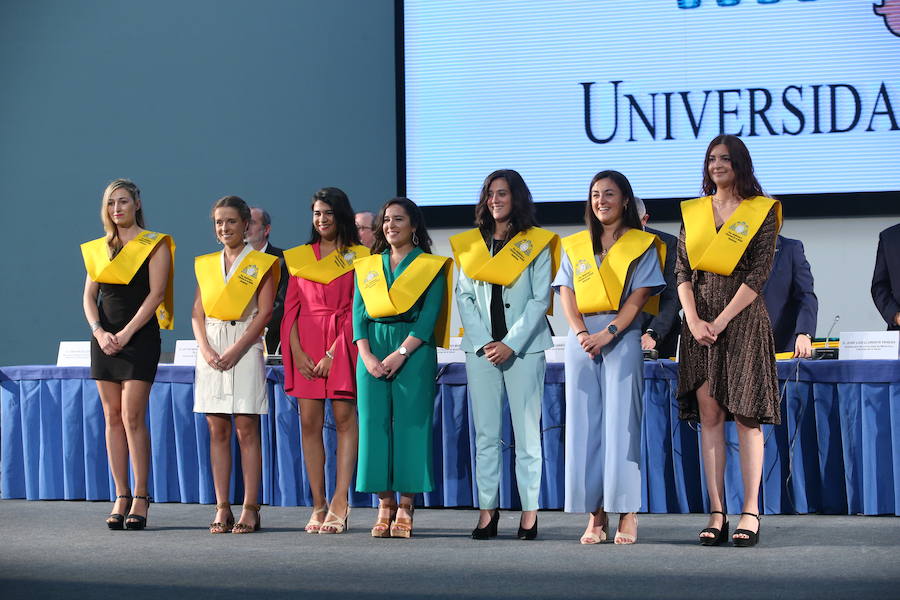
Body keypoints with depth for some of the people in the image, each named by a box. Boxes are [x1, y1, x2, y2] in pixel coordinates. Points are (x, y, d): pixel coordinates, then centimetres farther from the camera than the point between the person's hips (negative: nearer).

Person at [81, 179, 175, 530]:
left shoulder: (154, 244, 0)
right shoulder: (97, 249, 15)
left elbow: (156, 294, -8)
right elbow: (89, 296, 10)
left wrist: (126, 333, -14)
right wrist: (99, 332, -7)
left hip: (139, 337, -5)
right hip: (104, 337, 5)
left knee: (132, 417, -10)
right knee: (112, 418, 3)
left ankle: (140, 498, -5)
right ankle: (121, 497, 6)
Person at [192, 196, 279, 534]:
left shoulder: (262, 263, 2)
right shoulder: (206, 264, 16)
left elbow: (265, 312, -6)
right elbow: (197, 312, 11)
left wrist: (236, 350, -14)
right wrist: (205, 348, -6)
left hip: (245, 345, -4)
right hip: (211, 348, 4)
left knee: (246, 430, -6)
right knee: (217, 431, 2)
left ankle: (250, 509, -4)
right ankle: (222, 509, 4)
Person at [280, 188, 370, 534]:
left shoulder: (358, 256, 5)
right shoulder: (300, 257, 16)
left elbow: (358, 310, -2)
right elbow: (291, 308, 10)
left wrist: (333, 354, -11)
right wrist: (297, 351, -4)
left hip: (343, 343, -3)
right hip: (306, 341, 3)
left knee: (344, 418, -9)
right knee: (309, 422, -2)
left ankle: (339, 504, -12)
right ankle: (318, 505, 1)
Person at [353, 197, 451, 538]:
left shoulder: (431, 266, 5)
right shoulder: (367, 266, 16)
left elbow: (430, 315, -4)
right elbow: (358, 313, 8)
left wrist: (401, 353, -14)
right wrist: (367, 356, -7)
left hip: (414, 349, -3)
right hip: (373, 348, 3)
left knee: (411, 424, -6)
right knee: (374, 423, -2)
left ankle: (405, 506, -3)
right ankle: (385, 504, 3)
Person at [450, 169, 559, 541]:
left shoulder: (537, 243, 3)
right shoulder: (469, 244, 13)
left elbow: (540, 299, -2)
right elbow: (464, 296, 8)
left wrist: (511, 344, -10)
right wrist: (484, 342, -5)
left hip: (524, 347, -3)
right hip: (481, 348, 3)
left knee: (527, 431, -3)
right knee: (485, 432, 3)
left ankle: (530, 511, -1)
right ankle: (487, 510, 5)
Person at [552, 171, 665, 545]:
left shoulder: (642, 245, 6)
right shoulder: (574, 246, 16)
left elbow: (639, 296, -3)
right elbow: (566, 295, 8)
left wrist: (608, 333, -15)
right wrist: (582, 333, -9)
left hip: (622, 337, -3)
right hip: (581, 338, 3)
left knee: (621, 424, -8)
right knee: (584, 426, -2)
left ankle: (627, 516, -7)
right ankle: (595, 516, -1)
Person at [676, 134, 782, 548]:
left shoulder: (761, 212, 2)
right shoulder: (693, 212, 13)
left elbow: (758, 273, -6)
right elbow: (682, 270, 7)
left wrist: (721, 321, -13)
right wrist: (693, 319, -8)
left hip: (742, 318, -4)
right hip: (699, 320, 4)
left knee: (746, 414, -6)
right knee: (708, 414, 0)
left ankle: (750, 513, -5)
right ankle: (716, 513, -1)